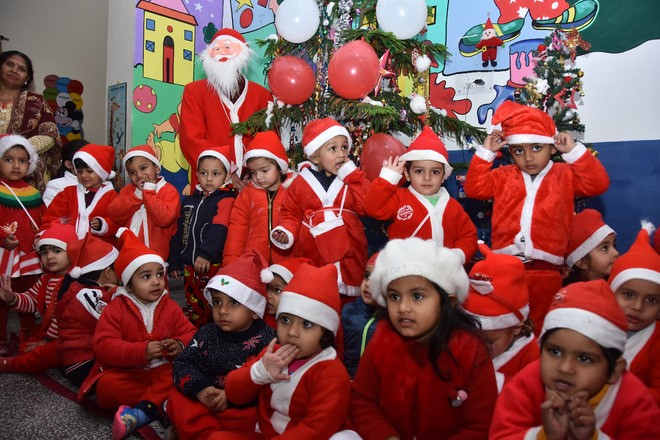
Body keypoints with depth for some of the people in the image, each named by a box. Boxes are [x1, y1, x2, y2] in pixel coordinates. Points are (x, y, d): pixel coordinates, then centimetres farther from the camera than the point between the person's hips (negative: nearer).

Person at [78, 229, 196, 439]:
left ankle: (143, 410, -36)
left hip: (163, 369, 1)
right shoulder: (115, 309, -5)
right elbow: (103, 347, -15)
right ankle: (162, 401, -21)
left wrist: (180, 345, -17)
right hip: (125, 370, -1)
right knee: (107, 386, -32)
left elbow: (189, 333, 9)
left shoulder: (170, 306, 6)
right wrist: (141, 351, -29)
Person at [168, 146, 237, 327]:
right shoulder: (189, 201, 14)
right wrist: (174, 262, 15)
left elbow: (219, 230, -21)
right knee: (194, 309, 17)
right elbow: (179, 231, 17)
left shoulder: (226, 200, -7)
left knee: (213, 310, -2)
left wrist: (206, 253, -33)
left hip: (213, 265, -6)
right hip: (189, 264, 6)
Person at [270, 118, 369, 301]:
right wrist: (286, 232, -10)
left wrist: (352, 176, -10)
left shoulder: (352, 179, 4)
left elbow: (366, 206, -9)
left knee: (348, 299, 11)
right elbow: (291, 213, 8)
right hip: (311, 255, 0)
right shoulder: (301, 183, 4)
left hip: (349, 254, 1)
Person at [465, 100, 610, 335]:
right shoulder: (503, 176, 13)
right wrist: (486, 152, 1)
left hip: (545, 270, -1)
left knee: (540, 328, 9)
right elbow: (475, 188, 5)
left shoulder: (565, 175, 8)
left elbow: (598, 183, -3)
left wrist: (574, 151, -7)